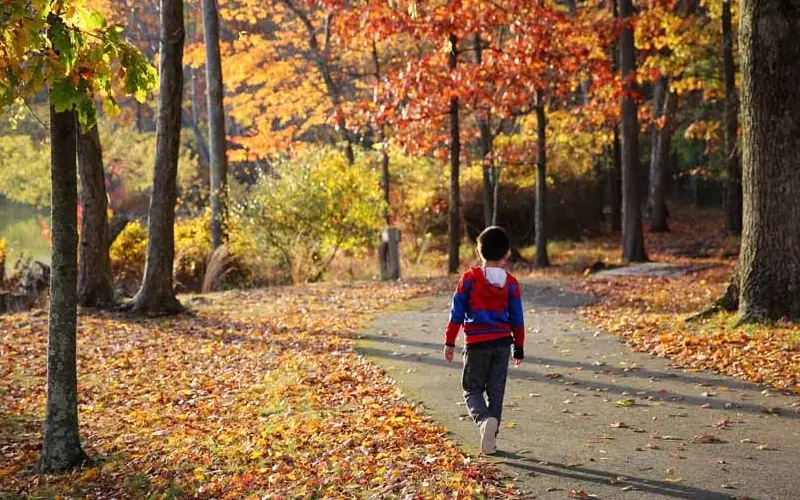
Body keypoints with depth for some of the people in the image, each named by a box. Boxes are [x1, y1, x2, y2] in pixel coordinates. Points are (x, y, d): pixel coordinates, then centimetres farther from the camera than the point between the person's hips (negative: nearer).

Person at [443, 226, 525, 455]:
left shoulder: (469, 279, -6)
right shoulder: (511, 283, 1)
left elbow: (457, 313, -4)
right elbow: (517, 319, 5)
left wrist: (450, 342, 3)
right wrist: (519, 348, 14)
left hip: (476, 343, -2)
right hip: (502, 342, 2)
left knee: (472, 388, 8)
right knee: (496, 391, 10)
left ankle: (484, 420, -20)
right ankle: (490, 439, 11)